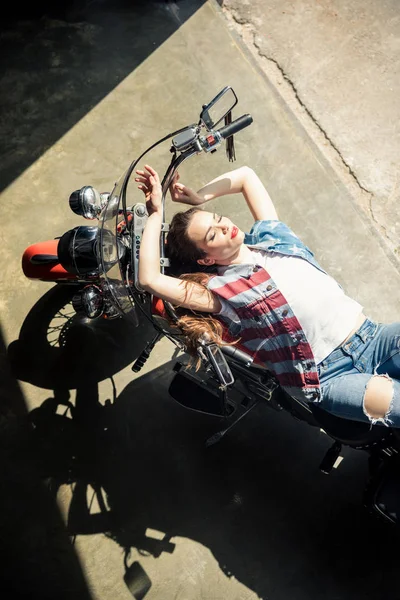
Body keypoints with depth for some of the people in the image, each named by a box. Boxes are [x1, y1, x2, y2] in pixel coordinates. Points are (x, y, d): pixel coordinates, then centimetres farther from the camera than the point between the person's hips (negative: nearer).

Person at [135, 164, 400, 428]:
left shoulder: (269, 236, 11)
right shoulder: (220, 290, -6)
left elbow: (245, 174, 22)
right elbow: (150, 280, -18)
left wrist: (198, 197, 13)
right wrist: (156, 213, -7)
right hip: (330, 377, -6)